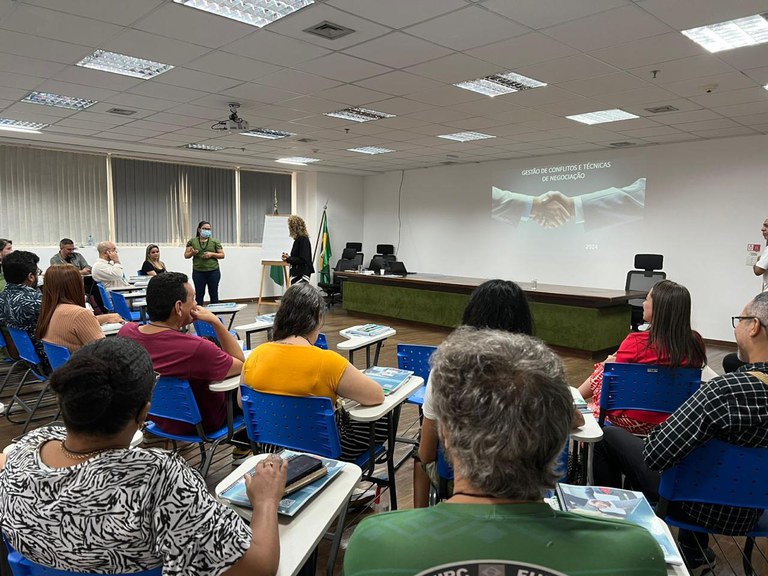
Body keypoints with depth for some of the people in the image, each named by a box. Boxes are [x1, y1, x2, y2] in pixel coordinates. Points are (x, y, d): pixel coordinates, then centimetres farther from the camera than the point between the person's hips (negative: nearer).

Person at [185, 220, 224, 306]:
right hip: (198, 272, 0)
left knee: (214, 294, 6)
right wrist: (192, 253, -14)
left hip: (213, 271, 0)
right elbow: (186, 255, 8)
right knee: (199, 295, 3)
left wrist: (212, 254, -12)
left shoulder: (214, 241, 4)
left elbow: (222, 255, 4)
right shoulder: (192, 241, 6)